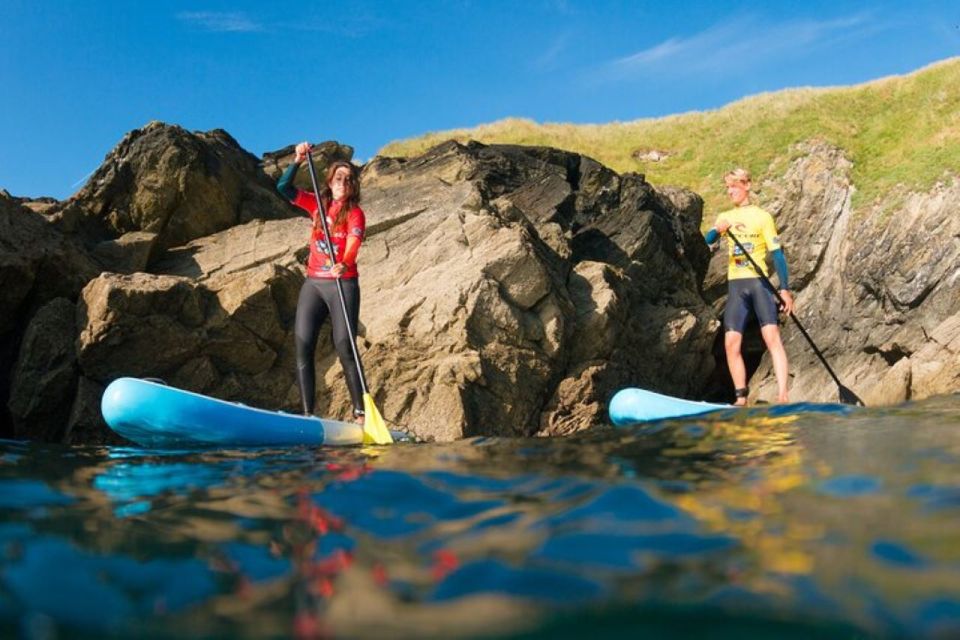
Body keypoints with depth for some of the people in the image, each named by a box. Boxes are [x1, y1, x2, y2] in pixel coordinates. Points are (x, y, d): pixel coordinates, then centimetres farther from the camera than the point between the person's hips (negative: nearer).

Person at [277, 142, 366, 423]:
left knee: (345, 349, -13)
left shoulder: (355, 213, -1)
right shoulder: (317, 205, 13)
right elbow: (284, 188, 9)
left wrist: (344, 265, -38)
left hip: (343, 285, -5)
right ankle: (308, 414, 0)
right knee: (302, 347, -4)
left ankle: (360, 412, -8)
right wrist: (297, 160, -5)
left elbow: (354, 242, -18)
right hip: (313, 284, 5)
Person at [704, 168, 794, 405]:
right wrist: (717, 230, -26)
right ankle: (741, 398, 6)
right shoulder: (724, 218, 14)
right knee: (731, 343, -3)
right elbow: (706, 242, -3)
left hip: (759, 282, -4)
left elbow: (777, 254, -1)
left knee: (772, 336, -16)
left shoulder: (762, 216, 2)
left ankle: (782, 395, -20)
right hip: (735, 285, 4)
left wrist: (785, 289, -8)